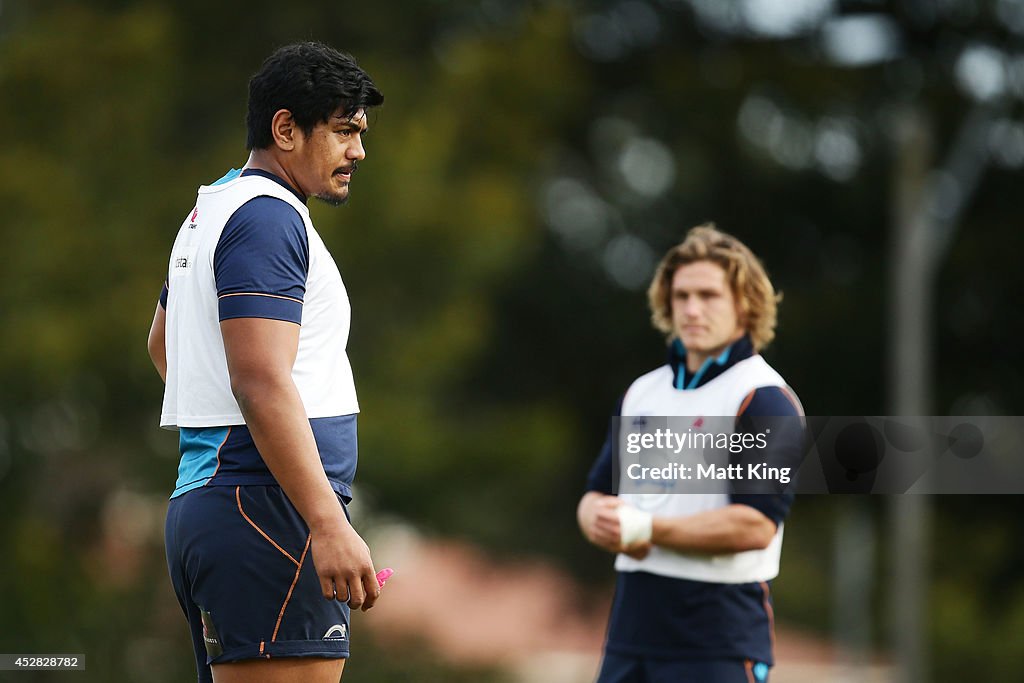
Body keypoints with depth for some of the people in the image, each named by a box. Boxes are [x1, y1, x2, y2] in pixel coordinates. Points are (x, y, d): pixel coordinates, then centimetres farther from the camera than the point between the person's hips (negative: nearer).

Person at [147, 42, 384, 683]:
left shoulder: (212, 212, 21)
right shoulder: (268, 216, -11)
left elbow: (162, 342, 37)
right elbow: (262, 382, -21)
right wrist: (329, 525, -25)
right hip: (270, 511, -10)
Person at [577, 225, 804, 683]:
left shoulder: (764, 399, -8)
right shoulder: (642, 392, 17)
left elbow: (757, 524, -18)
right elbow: (594, 498, 18)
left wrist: (647, 528, -17)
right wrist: (610, 527, -7)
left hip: (721, 640, -7)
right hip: (631, 624, 7)